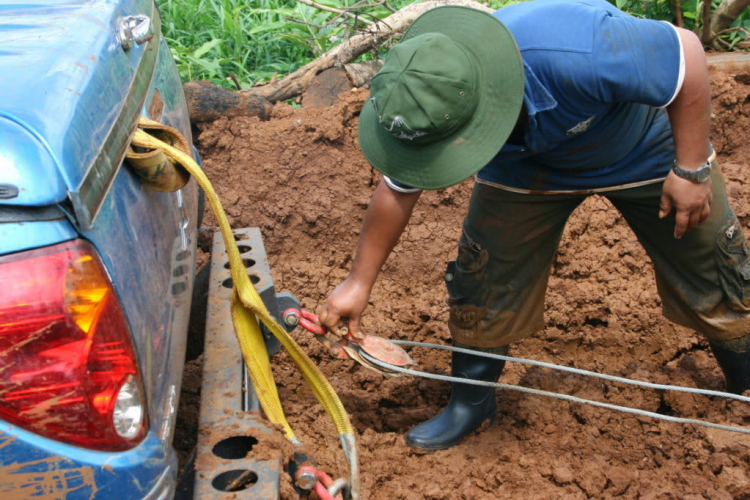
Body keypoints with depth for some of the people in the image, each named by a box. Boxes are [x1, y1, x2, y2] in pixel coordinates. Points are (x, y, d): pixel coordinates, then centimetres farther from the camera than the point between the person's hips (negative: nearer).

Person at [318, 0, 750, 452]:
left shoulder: (577, 52, -48)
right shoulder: (429, 102, -30)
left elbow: (688, 51, -30)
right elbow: (398, 190, -12)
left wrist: (691, 169, -27)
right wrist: (360, 283, -6)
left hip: (644, 148, -2)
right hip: (530, 163, 3)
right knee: (485, 281, -3)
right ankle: (472, 400, 20)